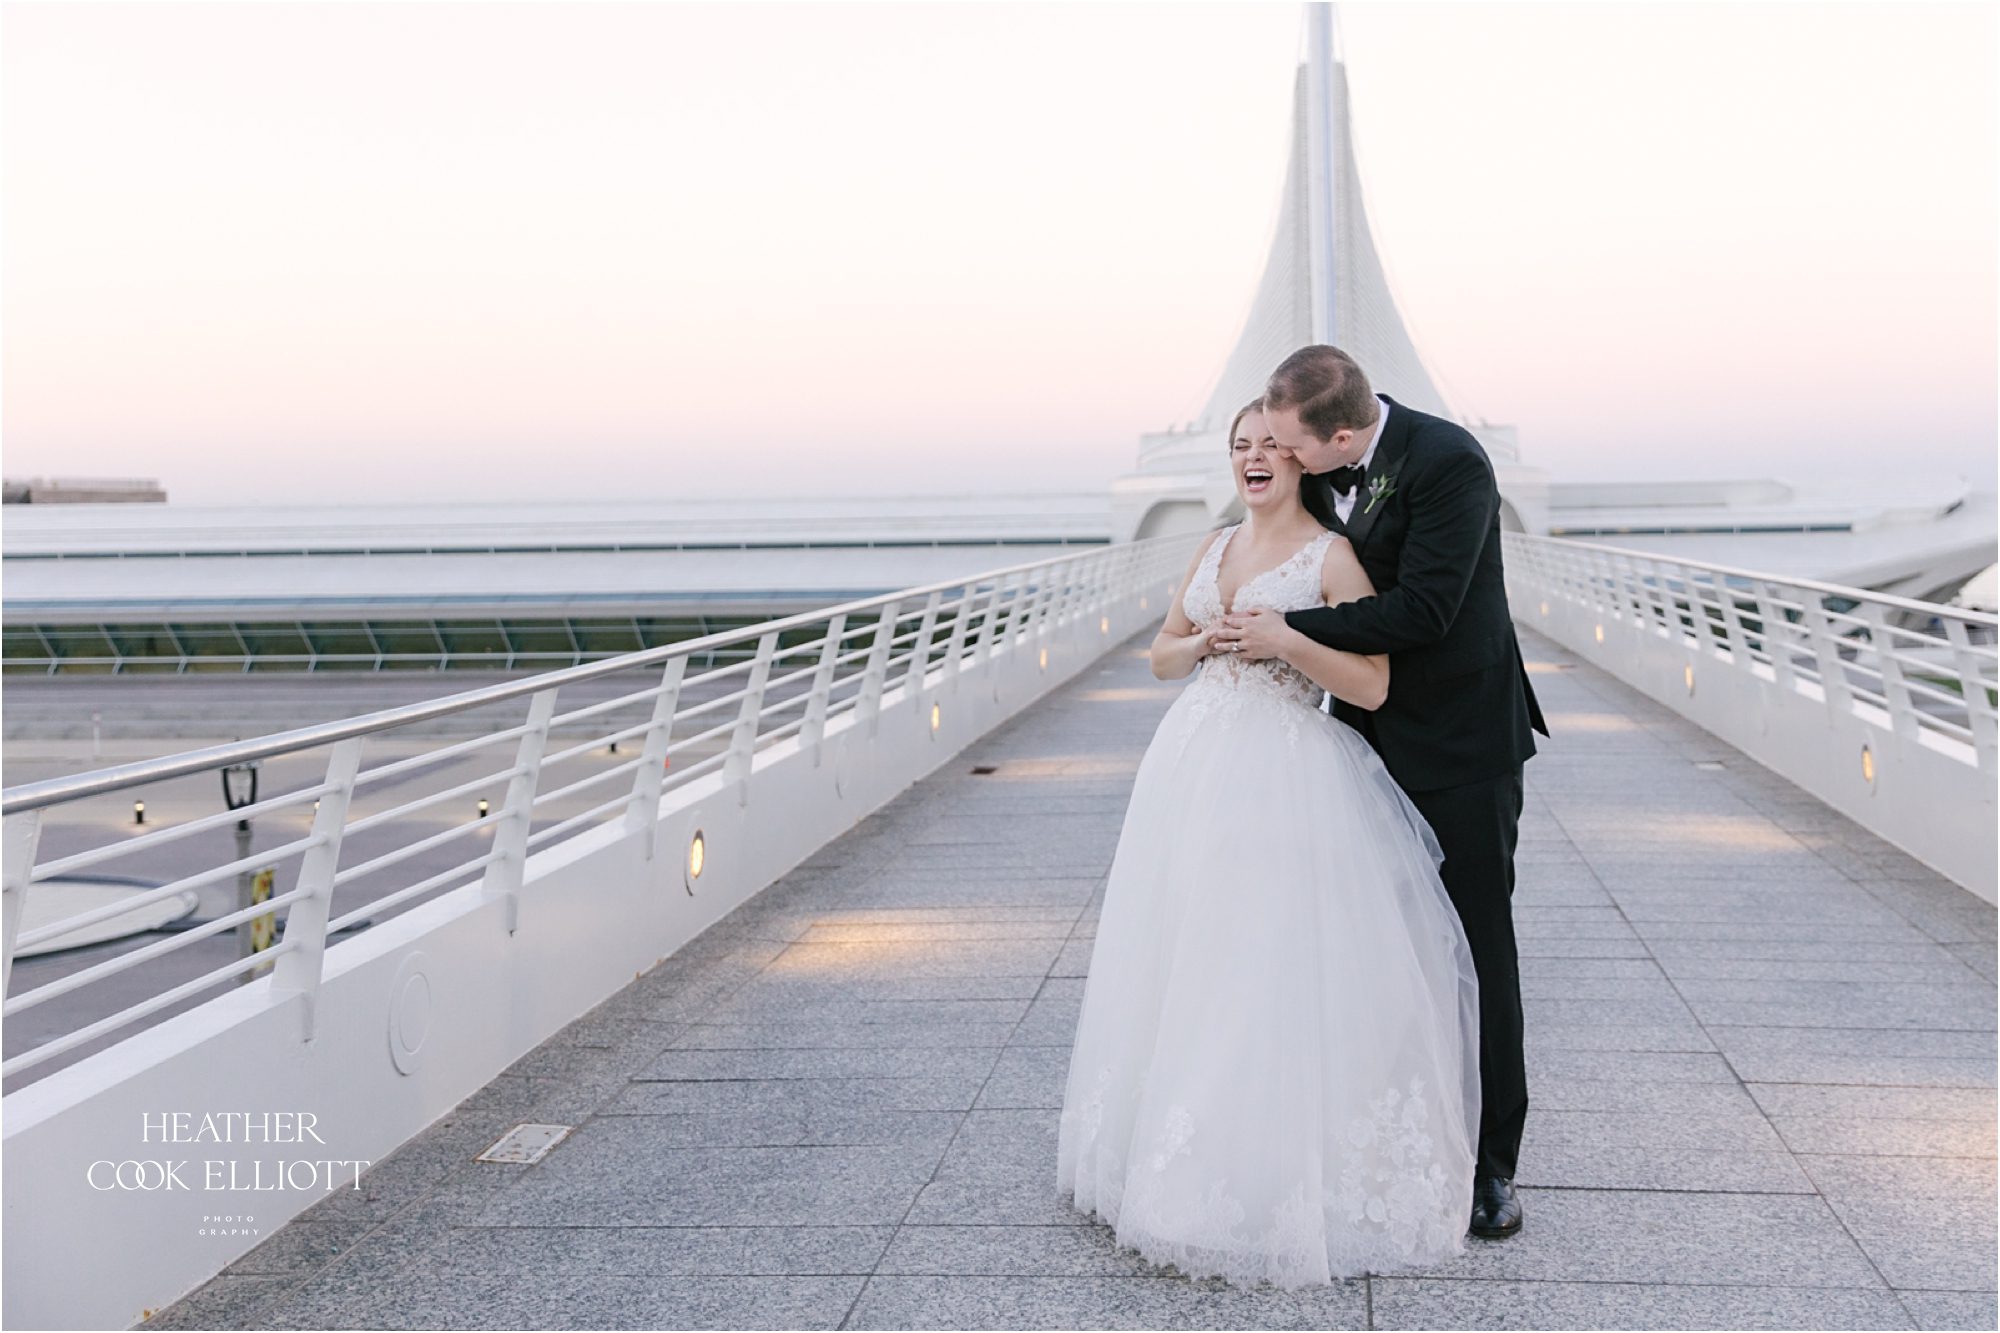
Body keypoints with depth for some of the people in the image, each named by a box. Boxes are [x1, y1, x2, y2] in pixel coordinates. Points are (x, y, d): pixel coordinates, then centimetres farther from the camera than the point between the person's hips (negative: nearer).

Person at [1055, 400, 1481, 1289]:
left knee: (1279, 972, -4)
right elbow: (1161, 657, 19)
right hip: (1197, 768, 6)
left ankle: (1287, 1176, 9)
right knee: (1187, 967, 10)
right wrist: (1206, 640, -2)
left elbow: (1373, 686, -11)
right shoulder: (1215, 548, 14)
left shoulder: (1331, 556, -5)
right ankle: (1192, 1159, 24)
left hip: (1288, 780, -6)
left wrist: (1284, 638, -19)